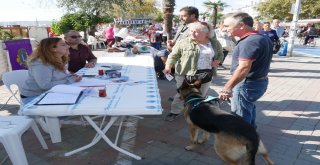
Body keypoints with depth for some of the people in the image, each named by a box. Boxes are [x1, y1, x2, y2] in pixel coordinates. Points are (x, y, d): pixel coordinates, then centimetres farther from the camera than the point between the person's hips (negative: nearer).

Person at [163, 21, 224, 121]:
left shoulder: (215, 43, 4)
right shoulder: (184, 42, -7)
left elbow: (220, 54, 18)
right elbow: (174, 55, -7)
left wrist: (217, 61, -2)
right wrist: (168, 66, -19)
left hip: (206, 74, 4)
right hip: (186, 74, -3)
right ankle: (175, 112, 19)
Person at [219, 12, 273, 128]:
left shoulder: (249, 42, -25)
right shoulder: (262, 38, 8)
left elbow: (243, 68, -31)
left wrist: (227, 87, -28)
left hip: (247, 84, -11)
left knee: (240, 115, 4)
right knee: (249, 108, 28)